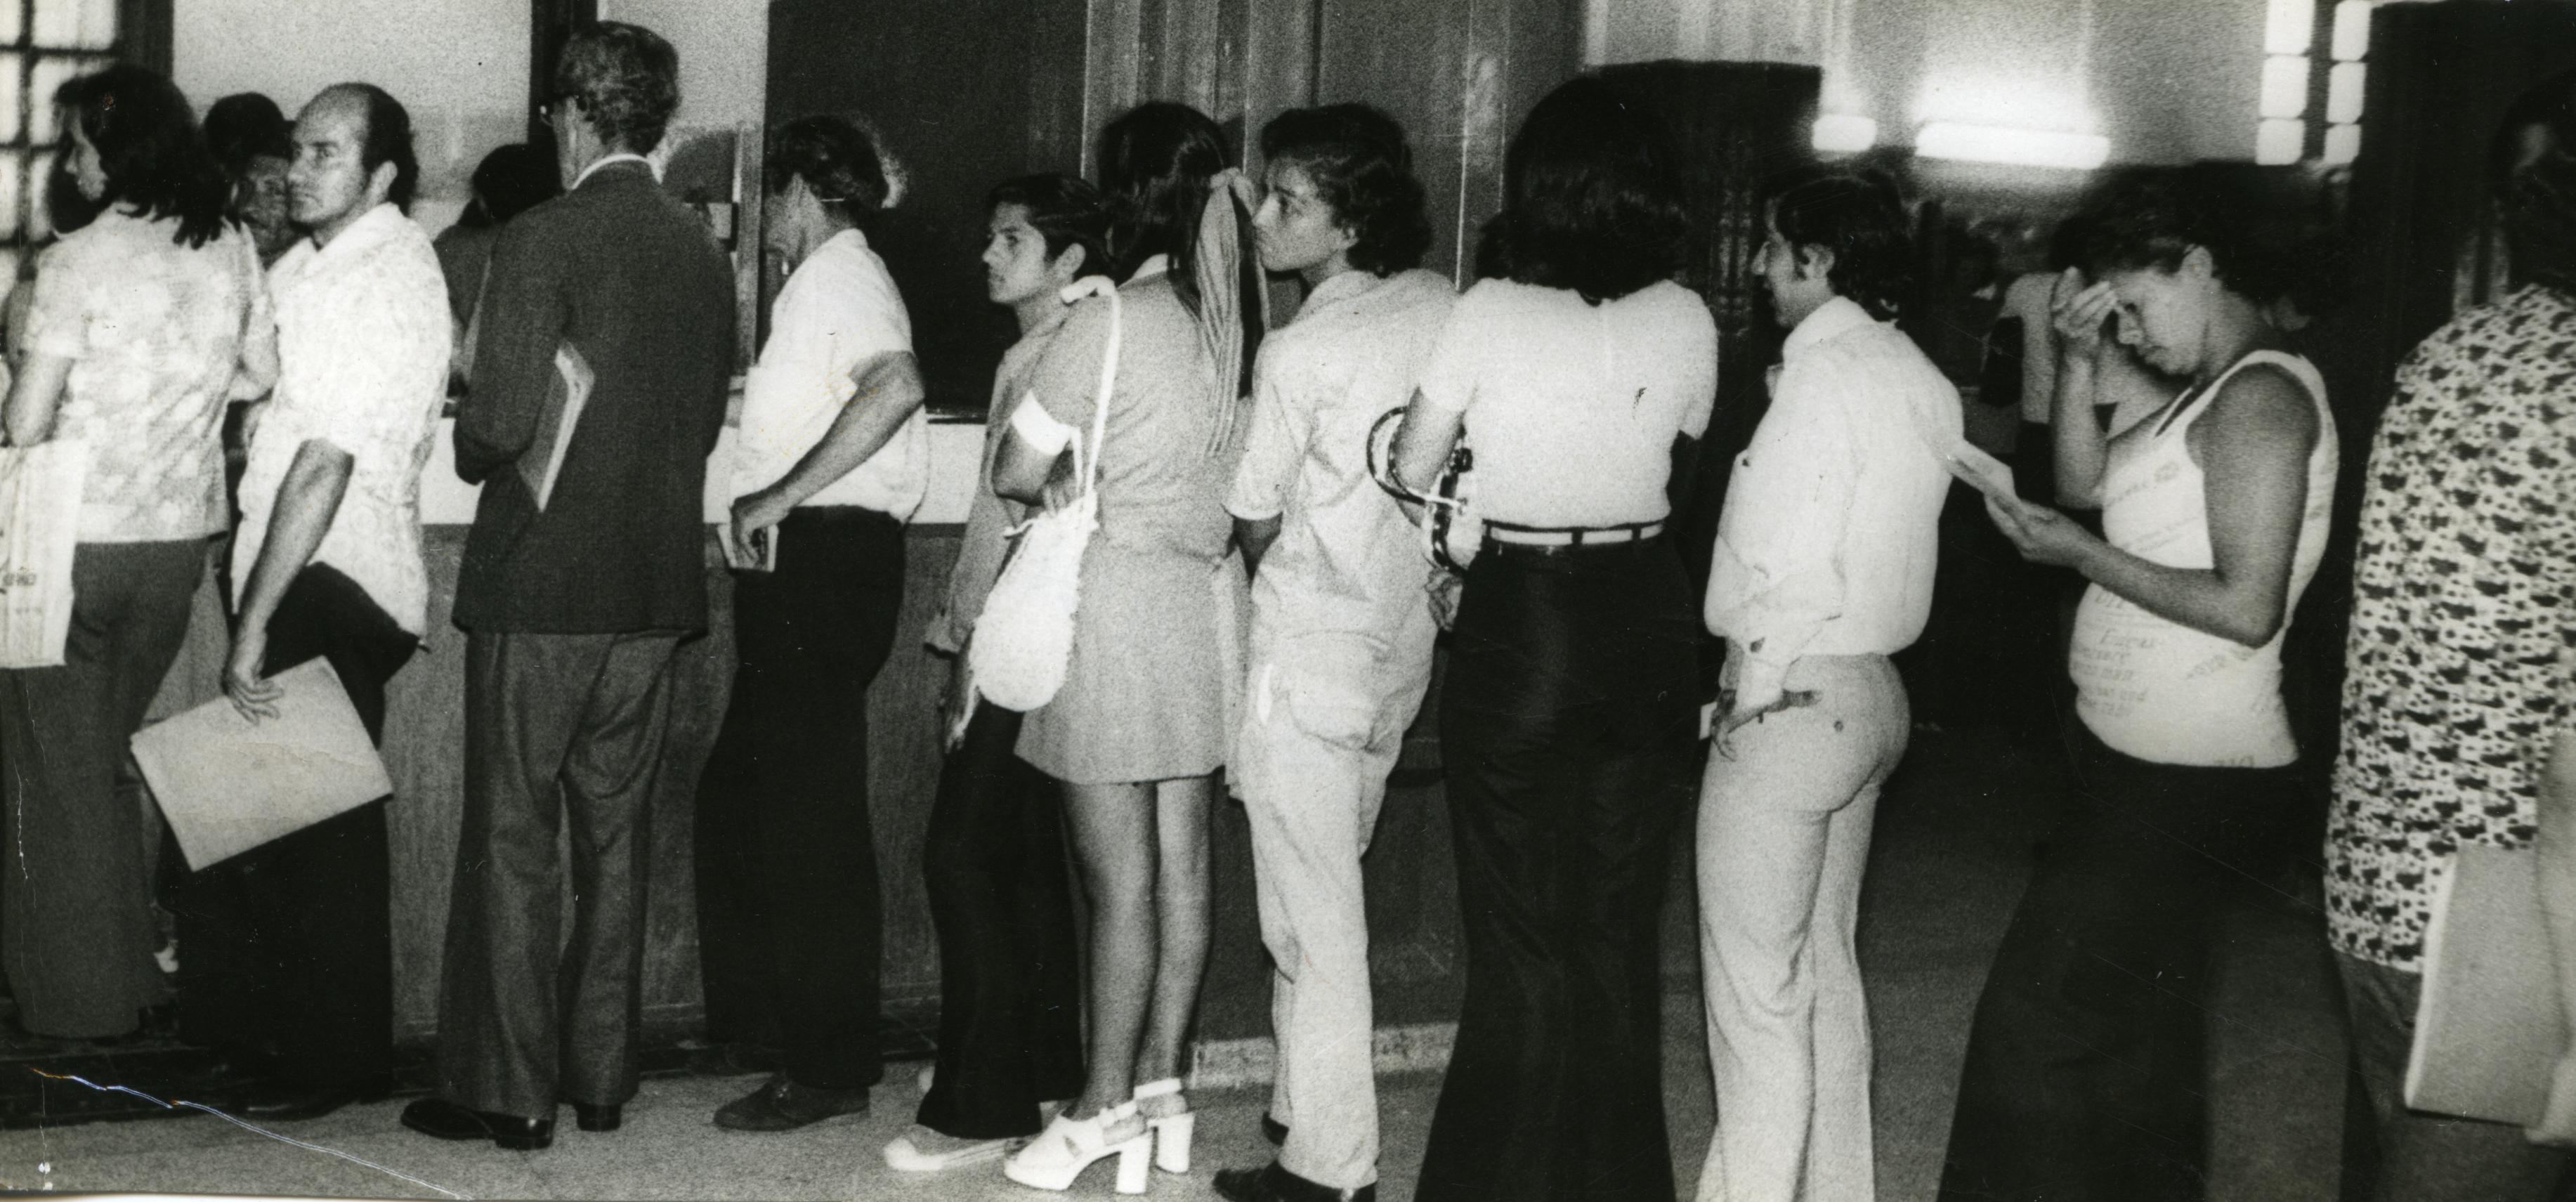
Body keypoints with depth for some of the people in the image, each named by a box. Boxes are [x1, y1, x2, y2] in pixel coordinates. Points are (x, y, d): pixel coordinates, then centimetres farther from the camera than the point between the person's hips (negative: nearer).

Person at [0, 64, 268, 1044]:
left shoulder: (79, 260, -15)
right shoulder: (231, 251, 1)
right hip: (181, 534, 6)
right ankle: (130, 975, 26)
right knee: (113, 759, 20)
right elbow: (261, 376, 13)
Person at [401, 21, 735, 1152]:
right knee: (615, 835, 13)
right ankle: (601, 1075, 20)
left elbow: (500, 421, -17)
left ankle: (508, 1087, 6)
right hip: (658, 584, 6)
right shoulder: (704, 251, 6)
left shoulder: (543, 239, -13)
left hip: (540, 581, -6)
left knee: (512, 836, 2)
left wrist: (474, 445, 4)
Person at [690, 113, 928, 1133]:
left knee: (809, 819, -7)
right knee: (740, 795, 17)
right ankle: (754, 1012, 26)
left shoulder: (838, 273, -9)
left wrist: (782, 492, -25)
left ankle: (831, 1068, -2)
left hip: (821, 555, -10)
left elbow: (896, 385, -28)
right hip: (806, 564, 10)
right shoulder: (829, 279, 23)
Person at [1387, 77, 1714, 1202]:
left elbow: (1413, 468, -3)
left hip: (1518, 622, -3)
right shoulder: (1686, 320, -3)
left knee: (1522, 935, 9)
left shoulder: (1489, 311, -12)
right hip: (1645, 621, 3)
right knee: (1619, 929, 15)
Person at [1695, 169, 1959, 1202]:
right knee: (1825, 966, 19)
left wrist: (1751, 697, -11)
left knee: (1755, 988, 0)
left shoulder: (1824, 370, -17)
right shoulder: (1924, 381, 8)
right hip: (1872, 691, 9)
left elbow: (1785, 560, -21)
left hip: (1791, 698, -9)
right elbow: (1886, 543, 8)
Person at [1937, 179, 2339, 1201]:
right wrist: (2076, 364, 4)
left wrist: (2080, 555, -16)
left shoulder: (2261, 396, -17)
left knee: (2035, 1025, -9)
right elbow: (2088, 485, 17)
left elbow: (2247, 608, -23)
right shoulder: (2212, 394, 13)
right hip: (2145, 765, 10)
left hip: (2185, 785, -10)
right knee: (2138, 1029, 20)